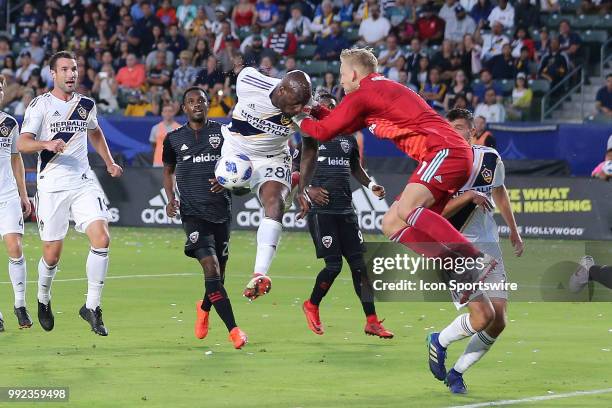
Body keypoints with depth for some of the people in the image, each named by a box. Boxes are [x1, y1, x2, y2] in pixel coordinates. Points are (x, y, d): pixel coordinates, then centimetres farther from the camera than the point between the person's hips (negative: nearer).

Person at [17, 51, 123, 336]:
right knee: (52, 254, 0)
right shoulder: (40, 105, -3)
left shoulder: (86, 105, 12)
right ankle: (44, 300, 30)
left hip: (83, 184, 4)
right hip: (51, 187, -4)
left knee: (101, 239, -16)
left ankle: (92, 307, -8)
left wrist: (109, 162, 27)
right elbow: (22, 143, -11)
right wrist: (46, 144, -29)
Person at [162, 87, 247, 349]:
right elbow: (168, 171, 23)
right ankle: (233, 329, -24)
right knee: (210, 266, -20)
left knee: (219, 271, 8)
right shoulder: (174, 138, 9)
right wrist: (171, 199, 7)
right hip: (193, 212, -2)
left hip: (221, 210, 2)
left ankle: (204, 308, 43)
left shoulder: (223, 132, 7)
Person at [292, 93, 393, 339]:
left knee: (360, 263, -1)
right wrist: (308, 189, -14)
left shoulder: (348, 139, 16)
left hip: (346, 210, 5)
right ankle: (312, 306, 15)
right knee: (333, 265, -11)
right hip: (321, 210, -5)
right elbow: (293, 172, 3)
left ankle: (371, 321, 0)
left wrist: (370, 185, 12)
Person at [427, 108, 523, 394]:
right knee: (483, 315, -21)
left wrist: (514, 231, 31)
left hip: (488, 246, 6)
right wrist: (467, 196, -27)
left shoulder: (490, 159, 3)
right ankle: (439, 341, 9)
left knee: (497, 324, 0)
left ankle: (456, 373, 19)